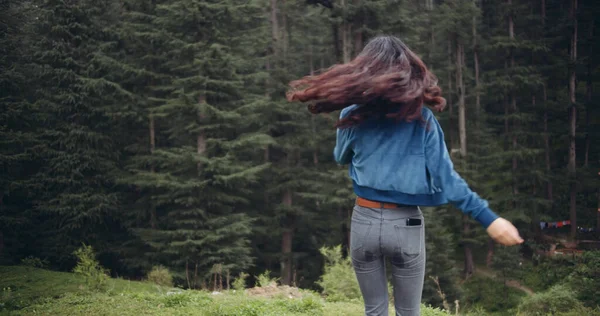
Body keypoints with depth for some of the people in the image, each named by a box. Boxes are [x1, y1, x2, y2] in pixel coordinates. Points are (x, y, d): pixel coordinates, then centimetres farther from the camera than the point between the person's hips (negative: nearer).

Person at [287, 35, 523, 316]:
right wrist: (488, 219, -10)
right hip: (406, 226, -1)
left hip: (365, 222, 1)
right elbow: (445, 177, -12)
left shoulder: (353, 115, -4)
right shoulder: (421, 117, -8)